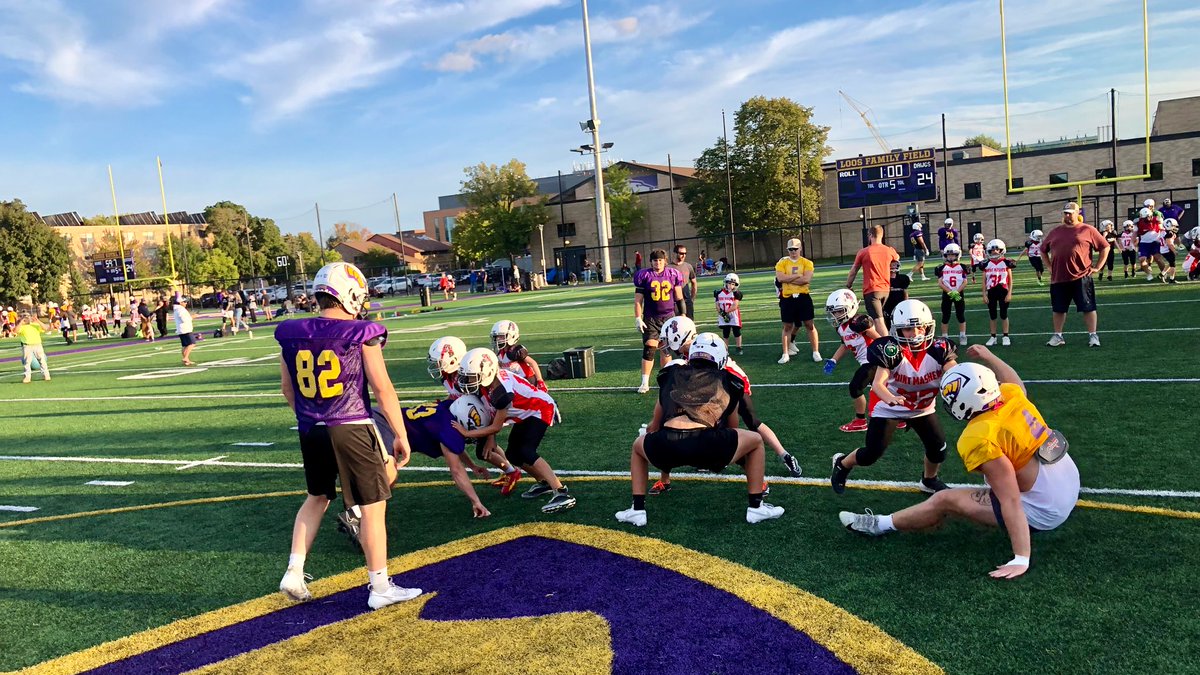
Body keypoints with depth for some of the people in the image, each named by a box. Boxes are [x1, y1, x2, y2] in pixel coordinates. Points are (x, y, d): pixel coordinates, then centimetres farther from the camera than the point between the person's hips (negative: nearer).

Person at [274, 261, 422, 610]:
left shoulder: (291, 334, 4)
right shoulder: (361, 334, -11)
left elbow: (288, 389, 13)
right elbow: (382, 389, -10)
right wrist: (401, 435, -3)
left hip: (310, 432, 6)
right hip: (352, 429, -5)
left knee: (317, 497, 26)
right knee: (373, 505, 6)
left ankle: (294, 573, 25)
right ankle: (380, 587, 14)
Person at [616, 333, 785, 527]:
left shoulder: (671, 375, 29)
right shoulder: (727, 381, 26)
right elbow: (733, 428, 37)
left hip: (665, 446, 2)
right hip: (706, 444, -2)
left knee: (638, 445, 37)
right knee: (755, 440, 27)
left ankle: (637, 510, 27)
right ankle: (756, 507, 27)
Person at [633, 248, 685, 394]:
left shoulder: (673, 274, 2)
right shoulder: (644, 275, -4)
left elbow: (679, 298, 9)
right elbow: (638, 300, -2)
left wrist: (682, 316, 8)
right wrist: (637, 318, -7)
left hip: (669, 317, 2)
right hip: (650, 318, -2)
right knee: (649, 349, -8)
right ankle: (645, 383, -2)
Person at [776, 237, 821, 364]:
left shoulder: (807, 263, 1)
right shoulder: (782, 263, 2)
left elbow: (807, 279, -15)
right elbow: (780, 278, -15)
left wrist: (788, 279, -13)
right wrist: (798, 275, -14)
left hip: (803, 297, 0)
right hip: (788, 299, 0)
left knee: (809, 325, 3)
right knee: (787, 326, 8)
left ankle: (816, 352, 12)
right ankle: (785, 354, 15)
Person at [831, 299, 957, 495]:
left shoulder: (938, 349, -20)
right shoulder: (891, 350, -29)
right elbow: (877, 383, -38)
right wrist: (890, 398, -60)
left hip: (923, 409, 4)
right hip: (889, 408, -3)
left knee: (938, 448, -1)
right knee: (871, 454, -3)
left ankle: (929, 481, 32)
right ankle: (842, 464, 29)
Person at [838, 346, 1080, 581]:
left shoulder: (981, 440, -26)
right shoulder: (1012, 395, -7)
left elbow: (1011, 503, -27)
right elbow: (1015, 382, 21)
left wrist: (1021, 559, -24)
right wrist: (988, 356, 32)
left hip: (1041, 514, -7)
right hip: (1070, 490, 8)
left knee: (945, 500, 0)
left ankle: (880, 525, 15)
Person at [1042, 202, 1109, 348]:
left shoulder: (1087, 230, 0)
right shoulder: (1055, 232, 11)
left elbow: (1104, 247, 3)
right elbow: (1043, 250, 23)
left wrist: (1097, 267, -1)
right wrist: (1050, 266, 14)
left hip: (1081, 277, -4)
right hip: (1058, 278, 4)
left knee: (1088, 308, 2)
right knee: (1058, 309, 11)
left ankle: (1093, 335, 10)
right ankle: (1058, 336, 22)